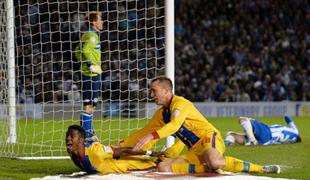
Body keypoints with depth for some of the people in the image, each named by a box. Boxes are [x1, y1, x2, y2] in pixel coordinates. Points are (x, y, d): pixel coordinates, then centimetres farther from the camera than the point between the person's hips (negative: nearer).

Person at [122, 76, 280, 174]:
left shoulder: (180, 103, -7)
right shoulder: (161, 114, 20)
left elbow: (175, 125, -25)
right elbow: (144, 132, 30)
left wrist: (151, 136, -38)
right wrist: (121, 145, 22)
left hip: (209, 138, -8)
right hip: (195, 151, 8)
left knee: (214, 162, -42)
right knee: (163, 167, -13)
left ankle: (261, 169, -24)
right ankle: (209, 168, -15)